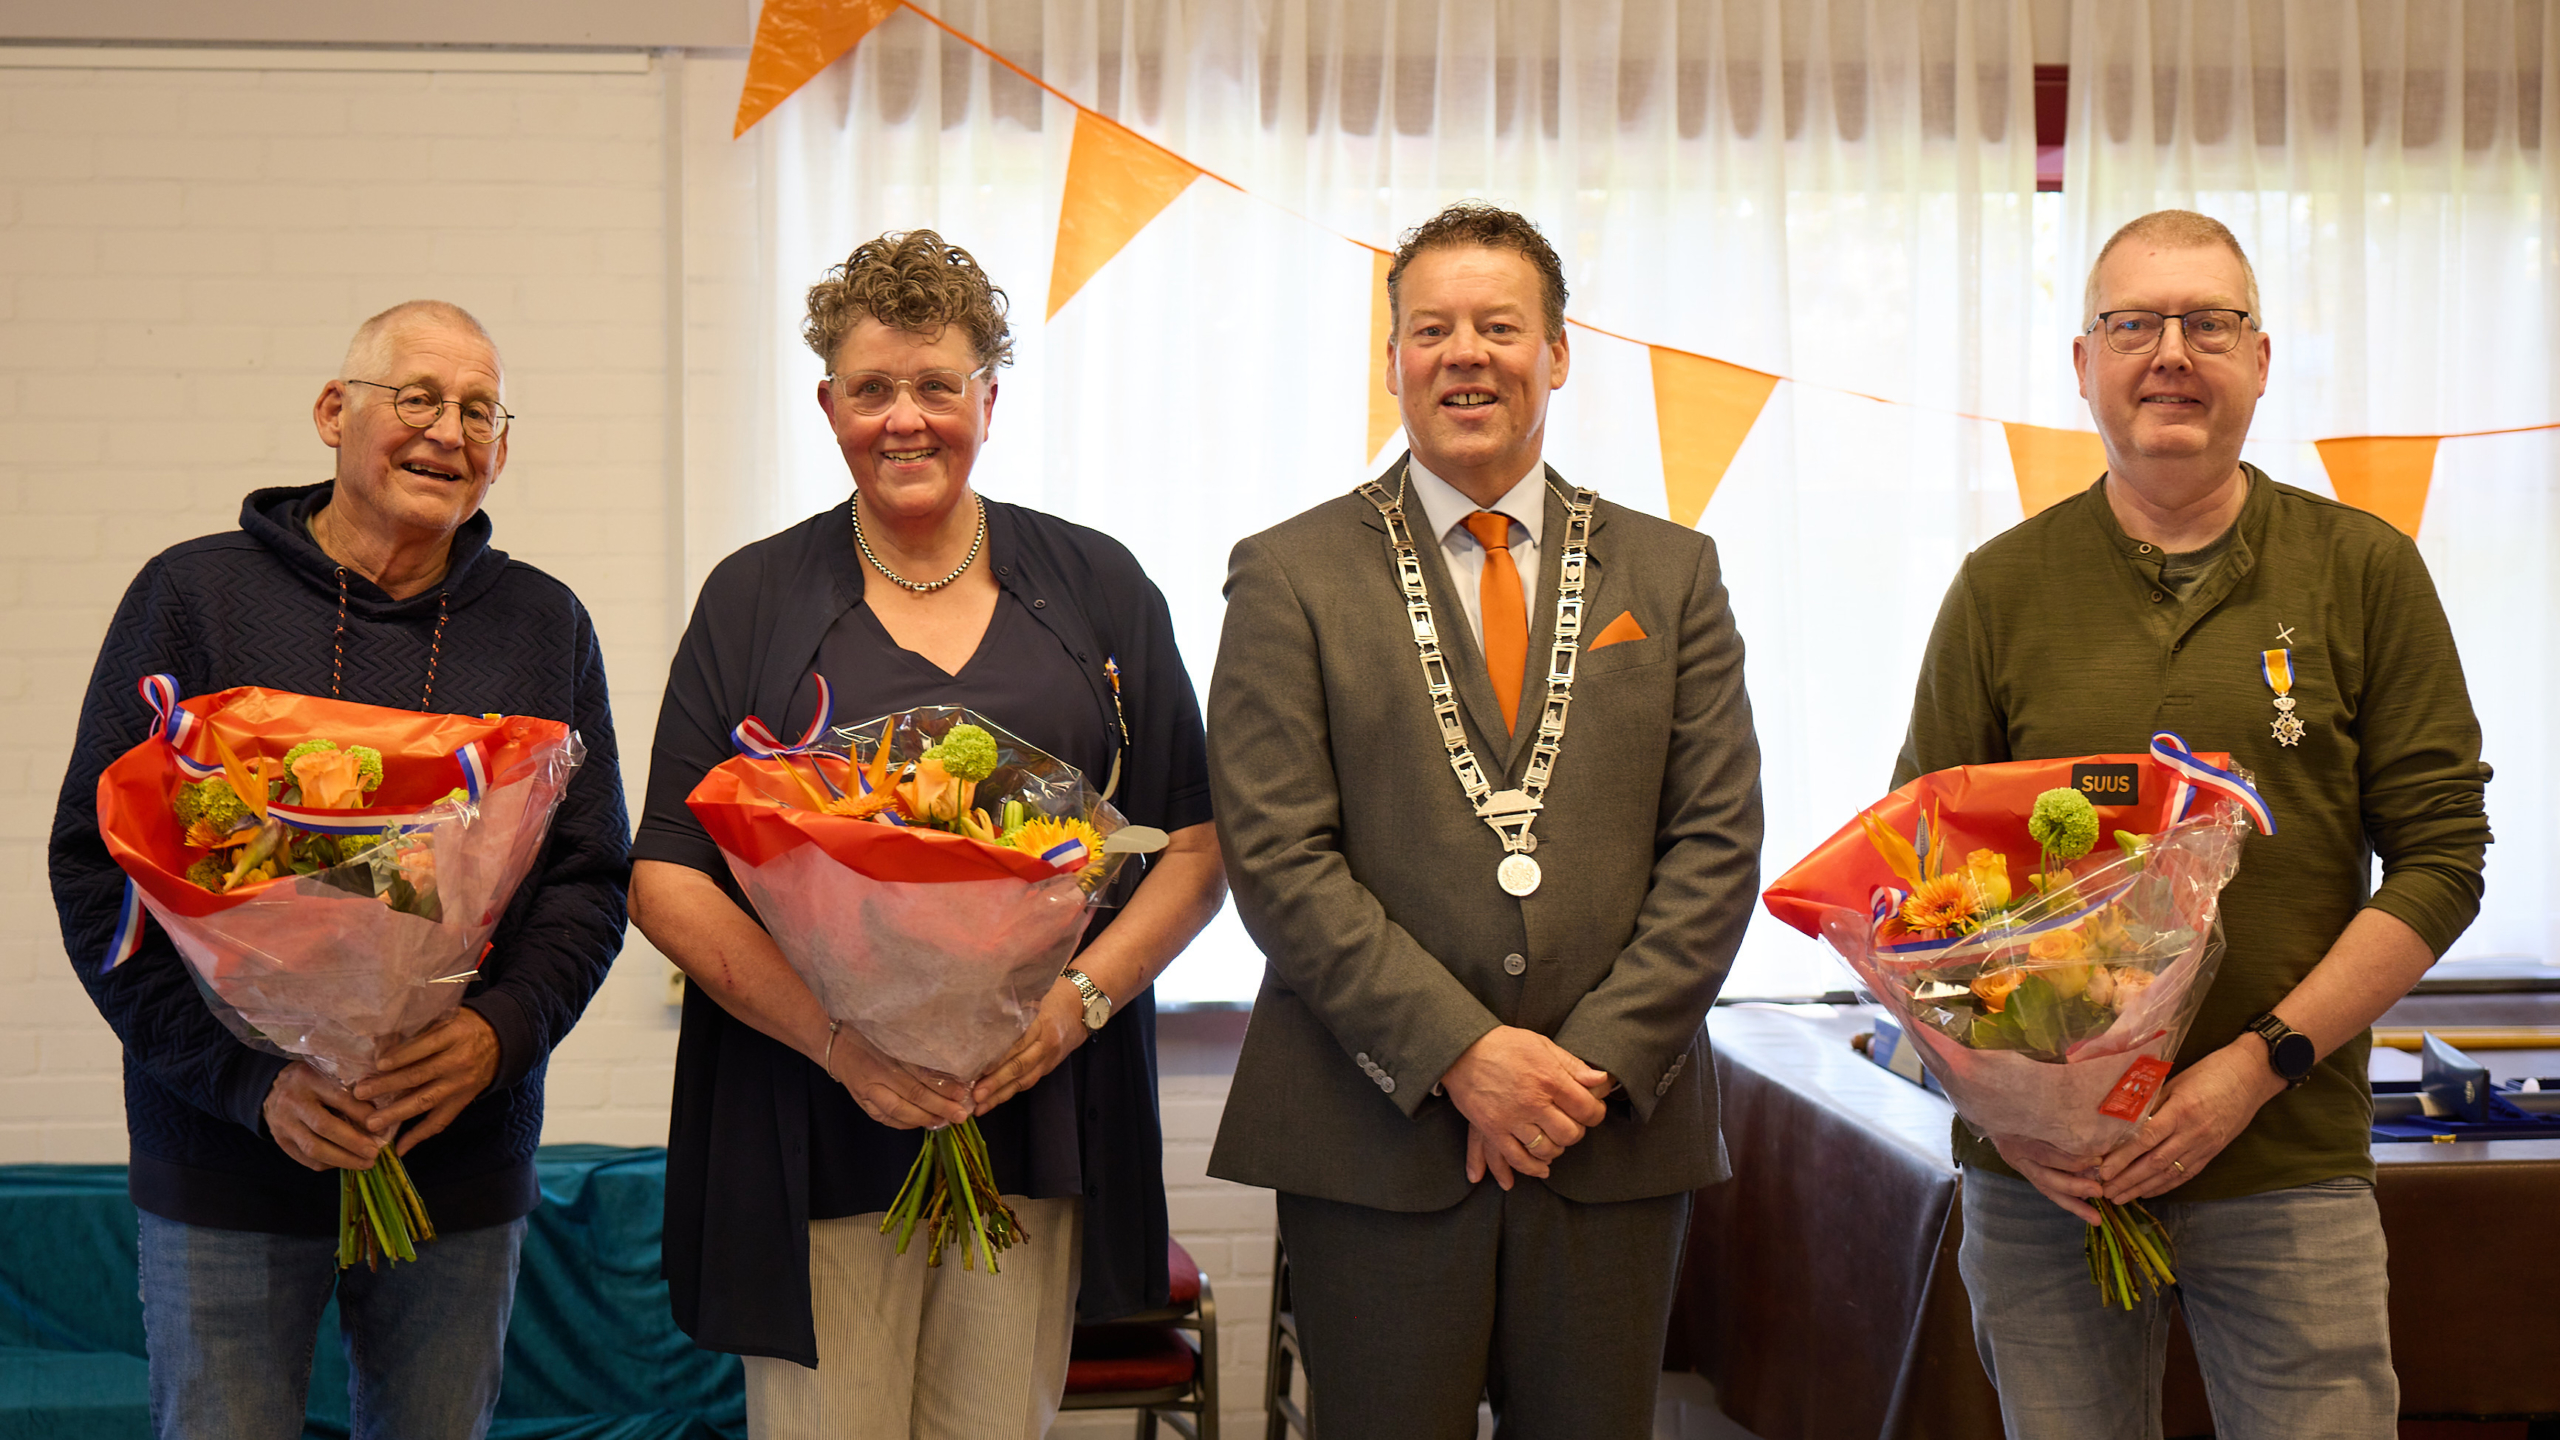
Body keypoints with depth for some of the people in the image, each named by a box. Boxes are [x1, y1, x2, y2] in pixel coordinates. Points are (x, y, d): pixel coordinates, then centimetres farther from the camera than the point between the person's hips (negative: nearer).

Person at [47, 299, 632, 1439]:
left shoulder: (546, 628, 7)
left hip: (466, 1162, 2)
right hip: (227, 1164, -2)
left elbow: (591, 876, 7)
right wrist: (249, 1075, -14)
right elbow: (96, 865, -4)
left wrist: (502, 1029, -12)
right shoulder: (193, 595, 0)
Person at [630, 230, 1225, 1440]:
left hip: (1041, 1116, 1)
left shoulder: (1095, 588, 8)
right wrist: (835, 1037, -14)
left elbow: (1195, 840, 7)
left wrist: (1080, 998, -10)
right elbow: (665, 876, 0)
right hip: (809, 1125, -1)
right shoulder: (754, 600, 5)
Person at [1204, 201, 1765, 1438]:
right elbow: (1277, 859, -6)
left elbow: (1718, 840, 4)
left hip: (1617, 1127, 2)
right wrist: (1461, 1052, -14)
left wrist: (1598, 1057, -8)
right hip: (1374, 1136, -2)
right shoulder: (1292, 576, 2)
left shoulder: (1669, 572, 10)